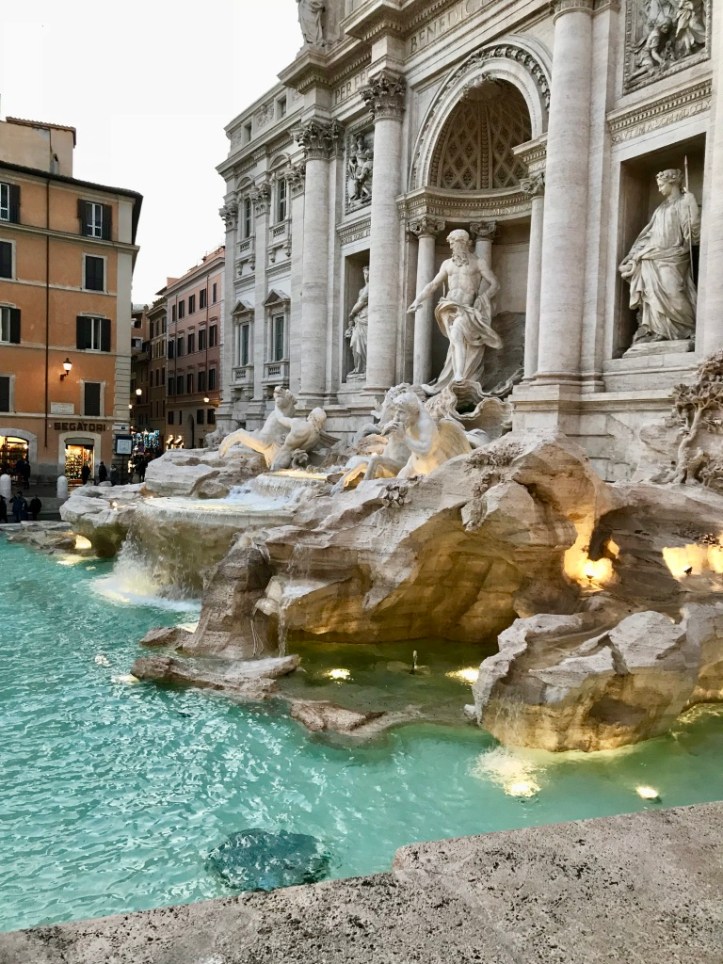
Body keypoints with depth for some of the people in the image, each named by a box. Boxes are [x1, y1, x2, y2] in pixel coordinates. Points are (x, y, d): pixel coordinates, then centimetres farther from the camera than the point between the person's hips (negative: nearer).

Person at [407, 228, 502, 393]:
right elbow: (433, 284, 20)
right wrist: (418, 300, 10)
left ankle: (459, 378, -32)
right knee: (458, 344, -5)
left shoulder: (477, 263, 8)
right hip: (451, 307, 4)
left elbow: (495, 284, 5)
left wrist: (481, 299, -8)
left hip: (468, 307, -4)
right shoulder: (447, 264, 19)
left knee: (456, 333, -28)